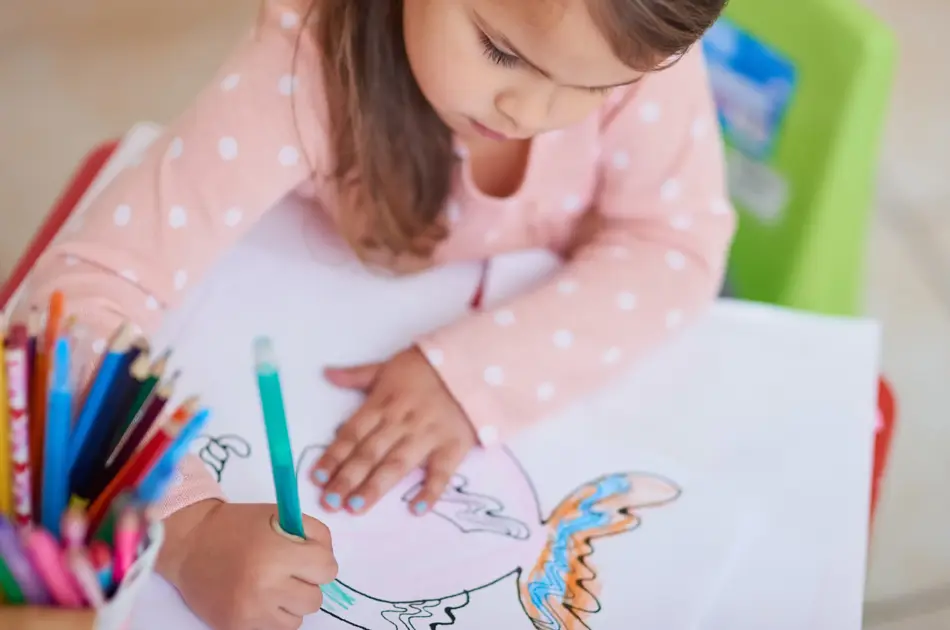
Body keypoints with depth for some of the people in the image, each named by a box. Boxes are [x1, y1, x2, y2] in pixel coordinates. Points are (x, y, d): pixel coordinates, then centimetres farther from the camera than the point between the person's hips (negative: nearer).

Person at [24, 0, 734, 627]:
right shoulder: (310, 62, -35)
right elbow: (85, 293, -37)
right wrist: (190, 526, -52)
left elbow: (677, 245, -20)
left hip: (569, 338, 2)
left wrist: (475, 371, -35)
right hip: (352, 338, -2)